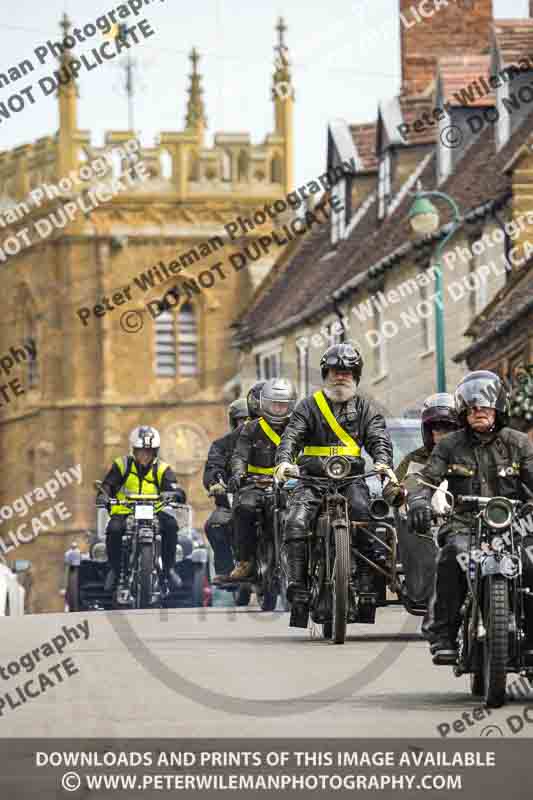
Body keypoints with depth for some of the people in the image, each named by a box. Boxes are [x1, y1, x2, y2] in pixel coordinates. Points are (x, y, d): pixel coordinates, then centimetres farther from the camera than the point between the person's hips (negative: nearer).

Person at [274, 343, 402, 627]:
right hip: (312, 477, 0)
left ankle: (367, 588, -19)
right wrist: (284, 461, -22)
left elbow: (379, 438, 1)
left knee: (366, 522, -24)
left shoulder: (364, 408, 14)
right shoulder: (310, 405, 11)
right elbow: (292, 435, -1)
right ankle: (297, 588, -21)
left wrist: (383, 462, -21)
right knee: (296, 522, -23)